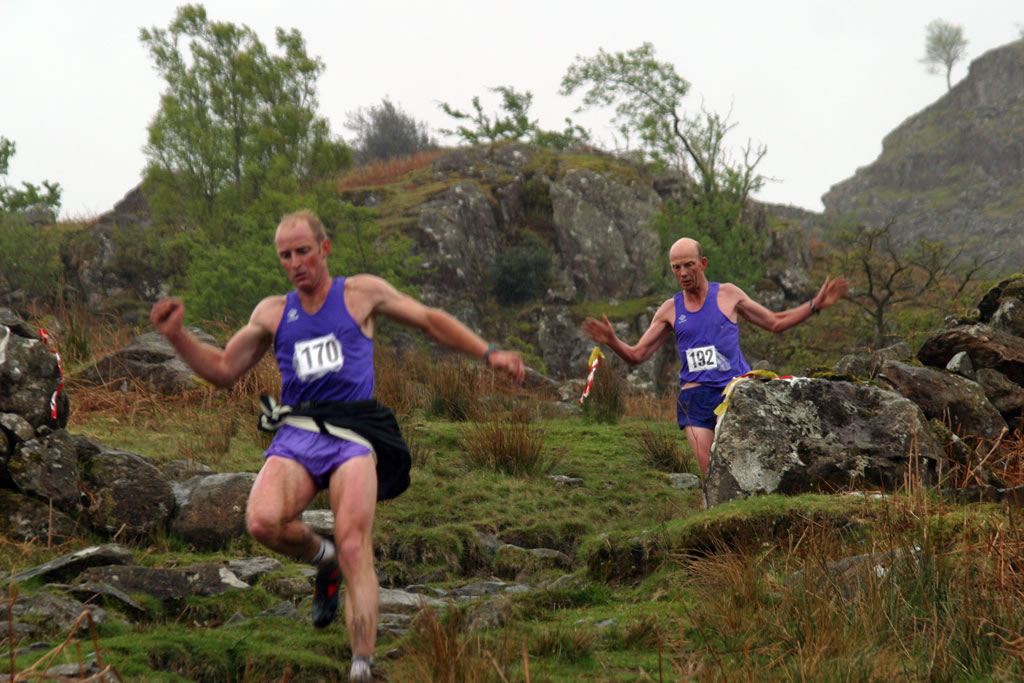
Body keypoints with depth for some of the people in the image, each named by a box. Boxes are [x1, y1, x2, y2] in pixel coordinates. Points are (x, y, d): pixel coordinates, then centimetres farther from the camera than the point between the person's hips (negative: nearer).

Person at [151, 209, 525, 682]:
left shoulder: (362, 293, 11)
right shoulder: (272, 313, 18)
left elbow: (430, 322, 20)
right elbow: (223, 370, 23)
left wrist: (488, 354, 13)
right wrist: (176, 336, 9)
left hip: (353, 433, -2)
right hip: (296, 434, 2)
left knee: (354, 549, -20)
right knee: (262, 522, -27)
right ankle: (321, 557, 7)